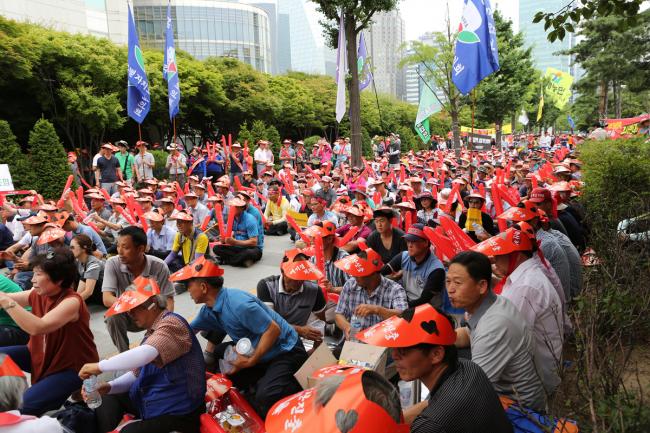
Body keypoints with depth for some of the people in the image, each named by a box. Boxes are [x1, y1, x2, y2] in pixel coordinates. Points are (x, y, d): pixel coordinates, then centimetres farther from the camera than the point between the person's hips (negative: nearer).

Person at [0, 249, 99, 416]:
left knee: (24, 404, -23)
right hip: (43, 355, 8)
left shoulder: (72, 302, -28)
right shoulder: (39, 294, -4)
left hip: (74, 367, -8)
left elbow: (37, 327, -41)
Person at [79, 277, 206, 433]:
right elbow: (136, 373, 12)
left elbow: (144, 354, -36)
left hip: (178, 413, -9)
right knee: (108, 400, 10)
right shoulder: (152, 332, 10)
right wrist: (109, 387, -4)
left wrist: (100, 366, -27)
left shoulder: (171, 323, -20)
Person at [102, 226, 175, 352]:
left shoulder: (159, 266, -21)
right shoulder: (113, 263, -19)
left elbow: (168, 300, -15)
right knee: (113, 315, -31)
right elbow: (107, 299, -27)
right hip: (126, 316, 1)